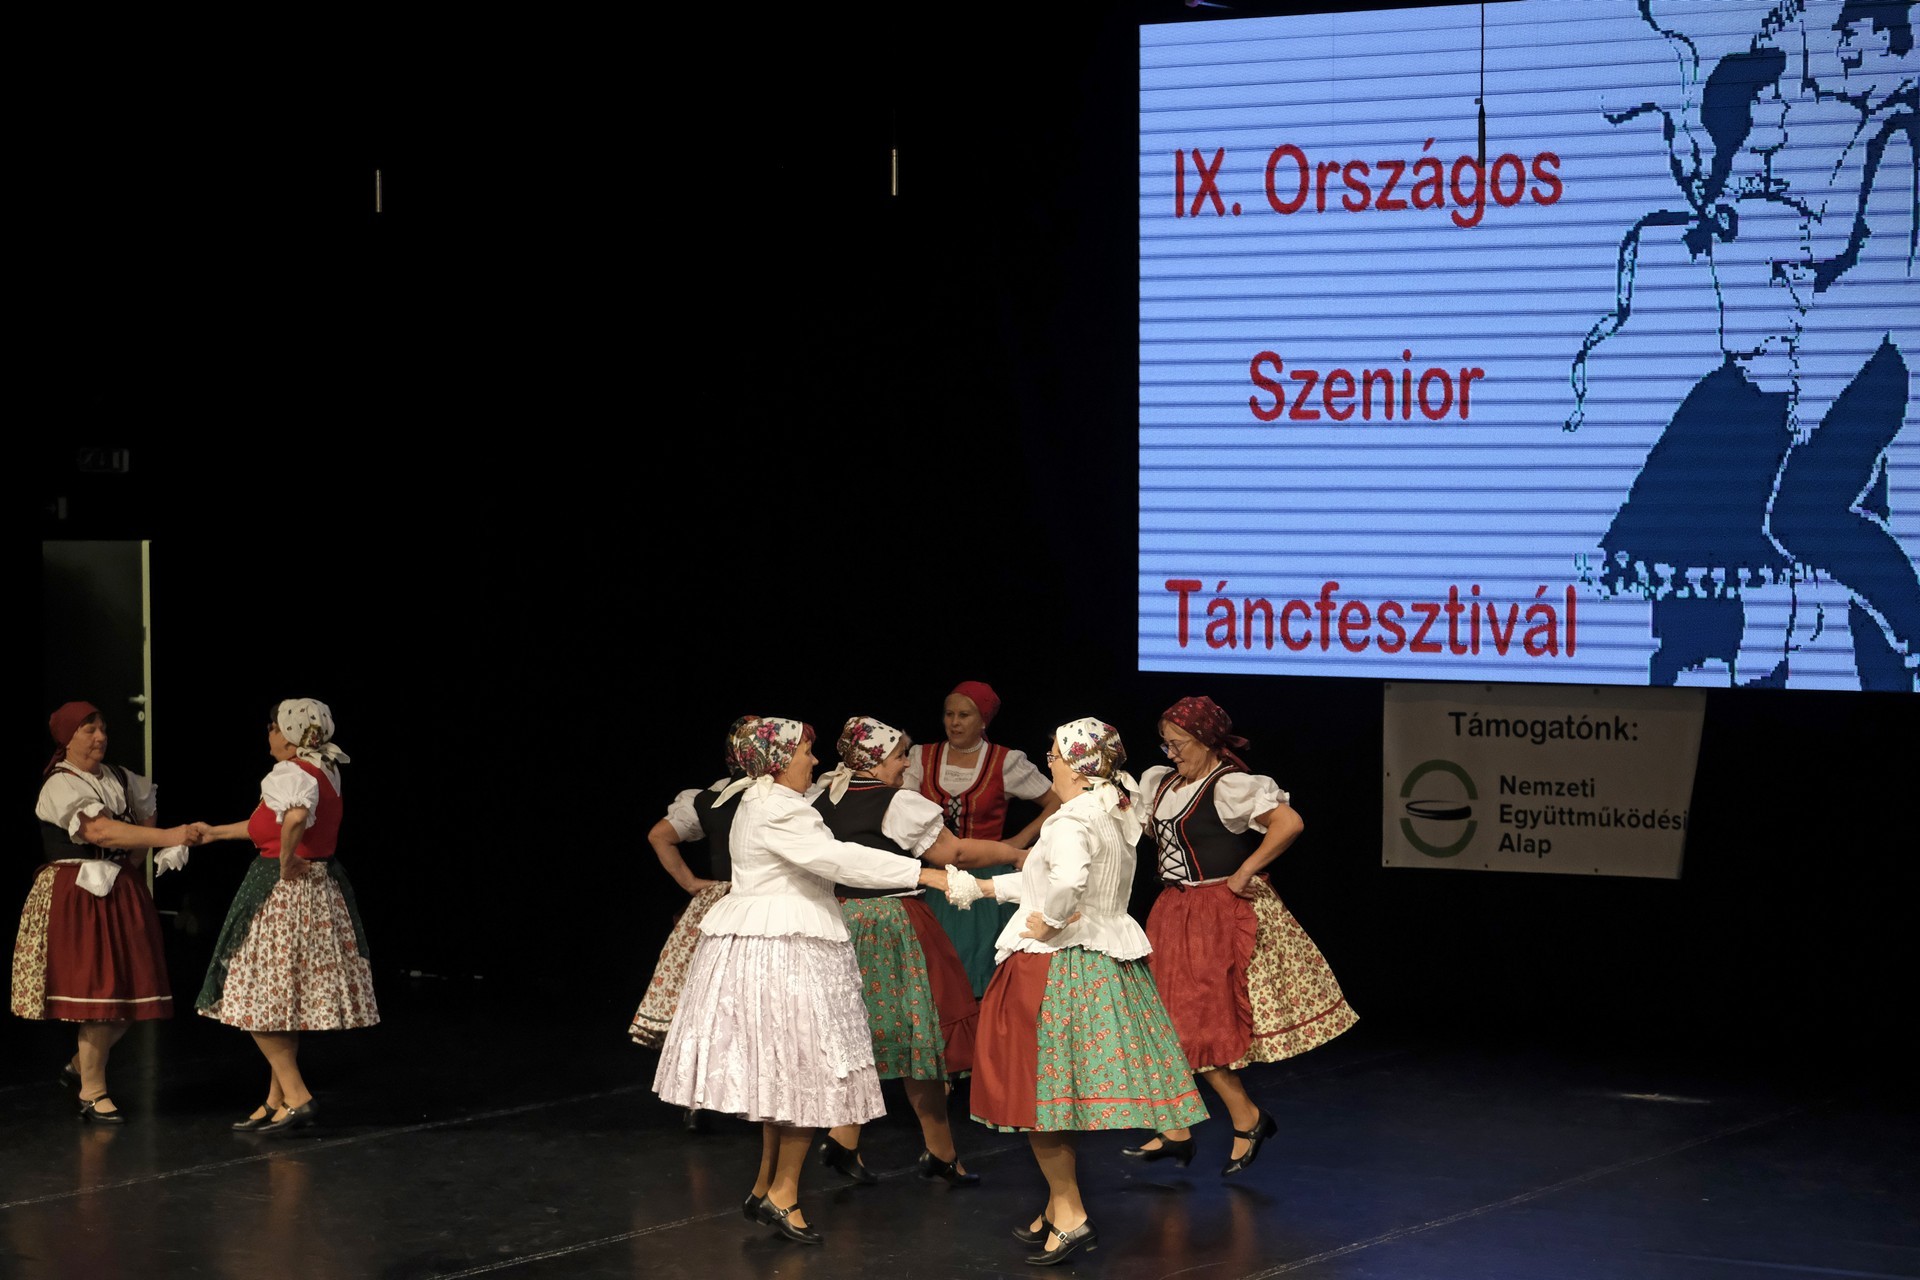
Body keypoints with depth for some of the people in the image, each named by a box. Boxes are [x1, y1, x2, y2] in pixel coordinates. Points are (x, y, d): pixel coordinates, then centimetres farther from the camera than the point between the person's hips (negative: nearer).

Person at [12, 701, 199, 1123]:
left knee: (131, 992, 5)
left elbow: (147, 811, 29)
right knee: (96, 991, -9)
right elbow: (99, 830, -26)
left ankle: (80, 1066, 25)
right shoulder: (61, 786, -12)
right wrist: (167, 837, -31)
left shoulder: (117, 777, 12)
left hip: (122, 891, 7)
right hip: (79, 894, -7)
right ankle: (92, 1095, 0)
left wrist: (139, 853, 9)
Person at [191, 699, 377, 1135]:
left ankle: (297, 1097, -6)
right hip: (320, 891, 9)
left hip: (283, 891, -9)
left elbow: (295, 817, -41)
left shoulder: (289, 774, -17)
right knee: (284, 1002, 15)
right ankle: (277, 1103, 19)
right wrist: (216, 832, 34)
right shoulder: (325, 773, 12)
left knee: (258, 1001, -1)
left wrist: (286, 863, -24)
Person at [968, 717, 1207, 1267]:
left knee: (1035, 1092, -1)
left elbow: (1068, 879, -39)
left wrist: (1047, 921, -21)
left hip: (1055, 967, -9)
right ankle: (1058, 1210, 22)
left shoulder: (1071, 821, -17)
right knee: (1061, 1093, 16)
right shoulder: (1119, 816, 11)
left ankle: (1069, 1216, -4)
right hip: (1109, 966, 9)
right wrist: (989, 886, 30)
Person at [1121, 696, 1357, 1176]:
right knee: (1171, 1022, 9)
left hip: (1220, 917, -9)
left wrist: (1245, 872, -22)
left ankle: (1247, 1118, 8)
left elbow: (1289, 822, -26)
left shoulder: (1231, 786, -15)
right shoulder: (1164, 783, 10)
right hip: (1175, 915, 9)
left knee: (1201, 1024, -7)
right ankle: (1176, 1134, 15)